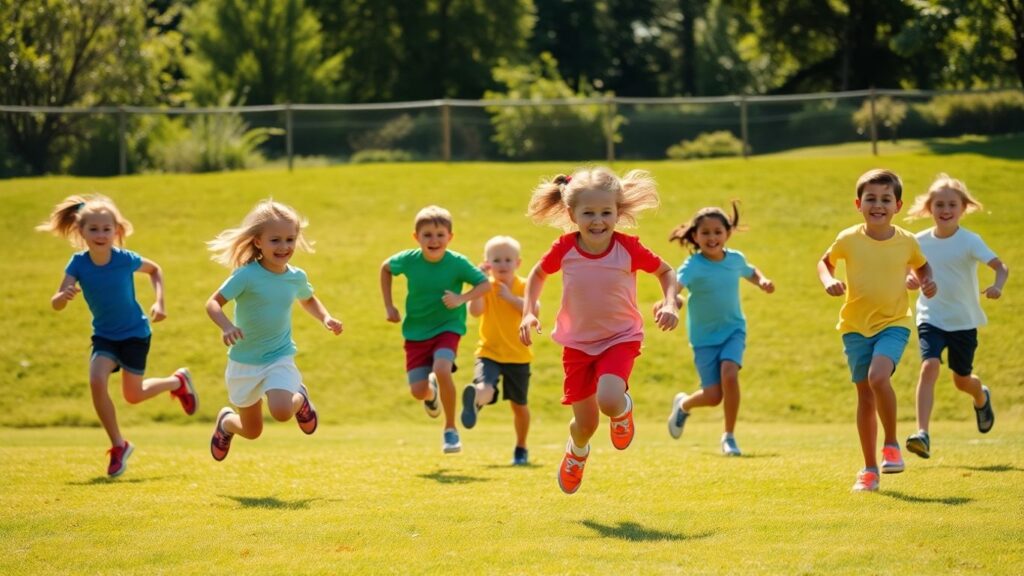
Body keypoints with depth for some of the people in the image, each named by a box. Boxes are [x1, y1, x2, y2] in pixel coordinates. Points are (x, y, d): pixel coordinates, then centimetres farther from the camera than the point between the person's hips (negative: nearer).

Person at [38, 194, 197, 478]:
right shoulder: (78, 263, -19)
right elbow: (56, 304, -27)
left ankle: (178, 382, 38)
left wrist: (159, 302, -11)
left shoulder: (125, 260, -21)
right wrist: (64, 295, -50)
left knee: (133, 395, 6)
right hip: (104, 335, 2)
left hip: (134, 332, -2)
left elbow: (155, 269, 1)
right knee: (96, 381, -21)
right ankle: (118, 446, -1)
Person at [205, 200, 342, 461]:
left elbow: (309, 300, 18)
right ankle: (225, 422, 50)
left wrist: (325, 318, -1)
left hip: (280, 358, 1)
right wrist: (226, 326, -39)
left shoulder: (297, 277, -4)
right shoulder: (247, 276, -19)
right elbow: (213, 303, -19)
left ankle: (301, 399, 11)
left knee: (281, 411, -27)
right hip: (245, 361, -1)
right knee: (252, 431, 12)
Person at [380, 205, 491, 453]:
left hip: (447, 328, -2)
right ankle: (432, 393, 38)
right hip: (416, 332, 2)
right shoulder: (408, 260, -12)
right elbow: (385, 268, 9)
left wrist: (462, 298, -29)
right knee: (418, 391, -5)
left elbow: (485, 284, -11)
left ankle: (450, 429, -10)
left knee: (441, 370, -30)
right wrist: (389, 306, 5)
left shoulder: (457, 263, -17)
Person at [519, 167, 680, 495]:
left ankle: (623, 409, 11)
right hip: (578, 343, 2)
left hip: (620, 340, -2)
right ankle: (576, 452, 44)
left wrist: (669, 304, -17)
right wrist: (528, 312, -5)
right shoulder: (564, 249, -14)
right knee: (586, 423, 6)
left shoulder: (628, 248, -17)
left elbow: (666, 272, 1)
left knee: (609, 401, -29)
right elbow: (538, 274, 8)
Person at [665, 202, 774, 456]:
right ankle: (684, 404, 32)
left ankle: (729, 436, -7)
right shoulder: (693, 266, -20)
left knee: (729, 374, -23)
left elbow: (750, 273, 20)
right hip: (704, 335, -2)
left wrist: (762, 281, -2)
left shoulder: (735, 259, -4)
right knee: (714, 395, -6)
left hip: (733, 330, 3)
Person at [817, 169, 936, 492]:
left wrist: (927, 282, -5)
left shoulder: (906, 242, -5)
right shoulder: (849, 240, -6)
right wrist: (828, 281, -8)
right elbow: (825, 261, 12)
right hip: (856, 326, 2)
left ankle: (891, 445, -8)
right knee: (865, 396, 8)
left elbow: (921, 265, 16)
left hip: (893, 323, -2)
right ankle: (869, 469, 20)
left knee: (878, 376, -28)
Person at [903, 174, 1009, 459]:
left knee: (962, 379, 12)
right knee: (929, 367, -22)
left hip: (964, 321, -1)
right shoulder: (920, 242, -2)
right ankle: (922, 434, -28)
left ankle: (982, 398, 51)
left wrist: (997, 286, -40)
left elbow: (1001, 266, -19)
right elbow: (909, 270, 13)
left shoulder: (970, 241, -11)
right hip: (931, 318, 1)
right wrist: (909, 280, -11)